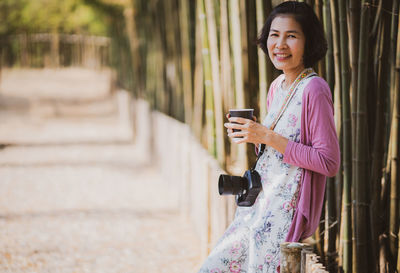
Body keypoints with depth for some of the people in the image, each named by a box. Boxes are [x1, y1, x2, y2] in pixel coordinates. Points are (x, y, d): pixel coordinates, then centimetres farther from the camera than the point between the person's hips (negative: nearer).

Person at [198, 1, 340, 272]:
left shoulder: (314, 90, -16)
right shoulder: (277, 87, 11)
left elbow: (329, 162, -20)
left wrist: (268, 137, -19)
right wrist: (249, 133, 2)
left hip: (288, 210, -8)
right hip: (260, 204, 8)